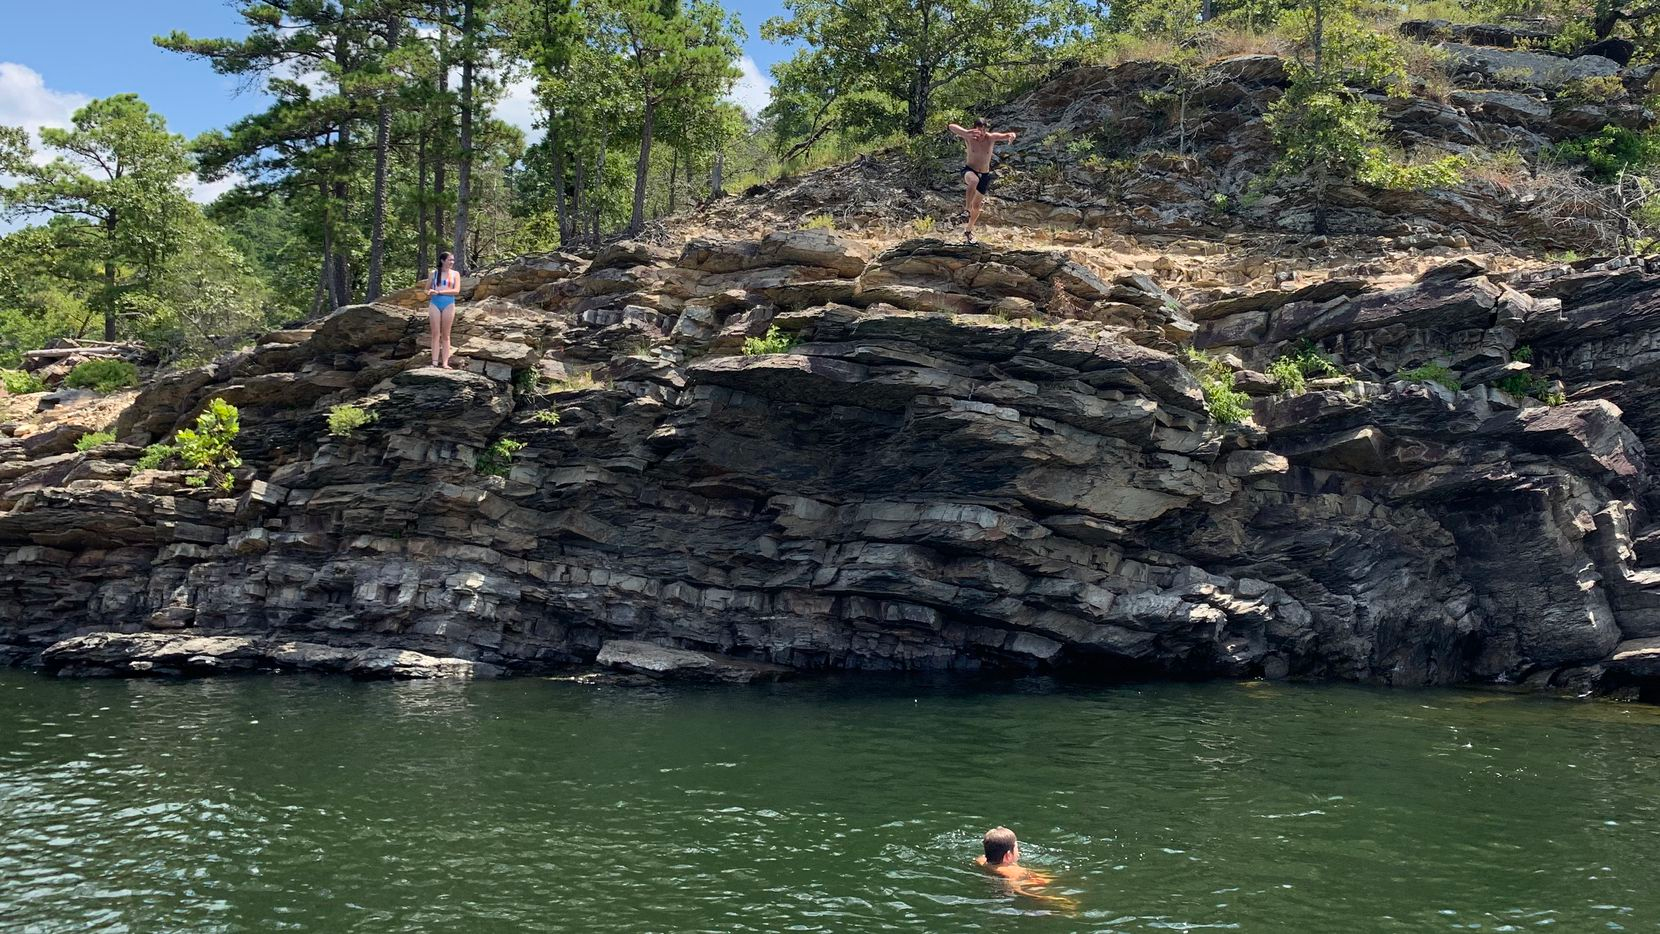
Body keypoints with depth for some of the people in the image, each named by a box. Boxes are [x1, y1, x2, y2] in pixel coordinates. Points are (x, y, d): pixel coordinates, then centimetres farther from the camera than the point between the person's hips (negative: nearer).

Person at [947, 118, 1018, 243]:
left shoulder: (991, 137, -14)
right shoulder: (969, 136, -18)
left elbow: (1008, 135, -22)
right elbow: (951, 127, -32)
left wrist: (1011, 136, -49)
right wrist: (966, 133, -52)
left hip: (984, 175, 3)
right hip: (970, 171, -3)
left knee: (976, 206, 13)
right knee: (974, 180, -42)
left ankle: (970, 230, 36)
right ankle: (966, 208, -28)